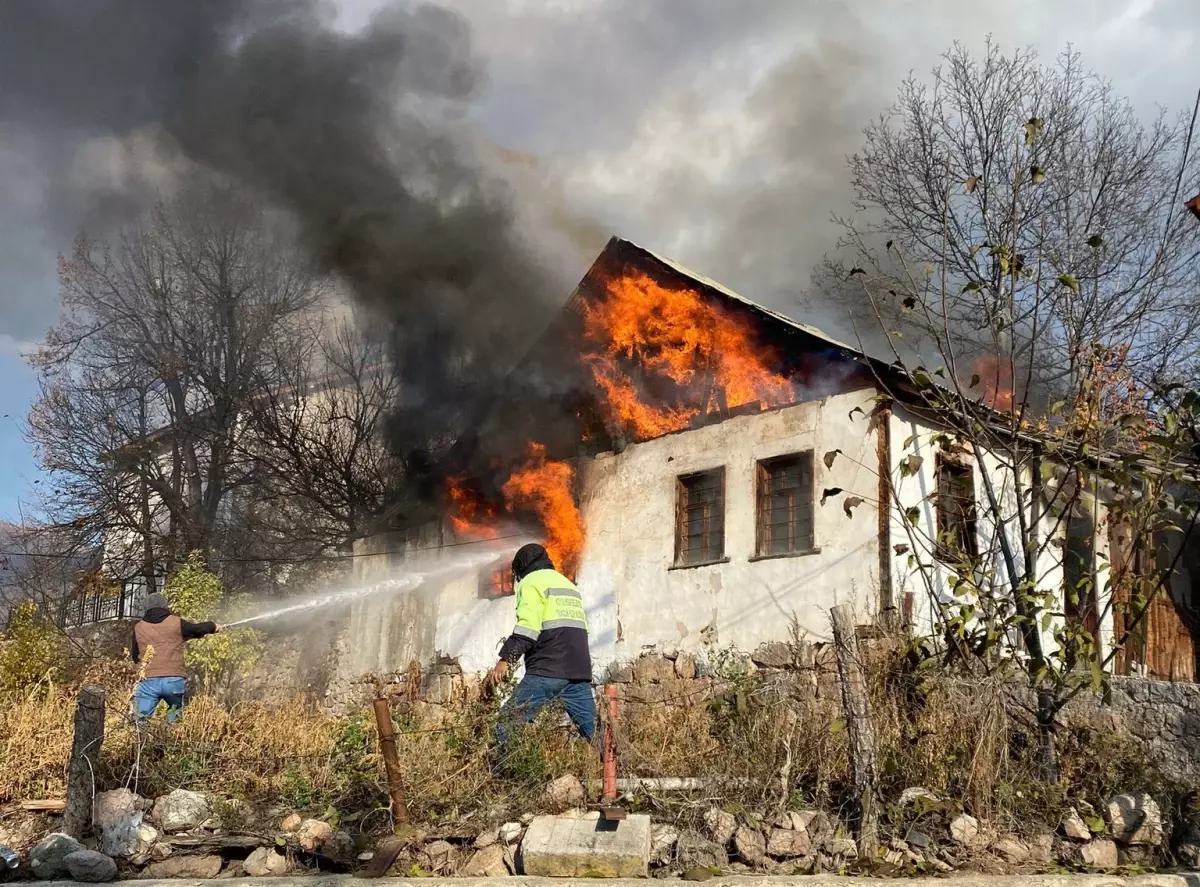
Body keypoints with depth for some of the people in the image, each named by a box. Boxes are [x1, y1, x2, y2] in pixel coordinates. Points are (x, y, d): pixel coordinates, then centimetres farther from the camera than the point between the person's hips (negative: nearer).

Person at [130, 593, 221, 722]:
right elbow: (198, 629, 21)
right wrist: (213, 626, 41)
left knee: (140, 720, -1)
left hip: (148, 681, 1)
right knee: (175, 713, 23)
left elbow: (135, 656, 22)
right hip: (174, 680, 0)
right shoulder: (175, 623, 5)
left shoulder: (138, 628, 12)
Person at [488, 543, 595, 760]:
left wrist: (506, 659, -15)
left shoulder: (532, 582, 4)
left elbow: (527, 626, -12)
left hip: (548, 669, -7)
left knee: (509, 721, -5)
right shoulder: (568, 584, 28)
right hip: (579, 669, 7)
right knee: (592, 728, 7)